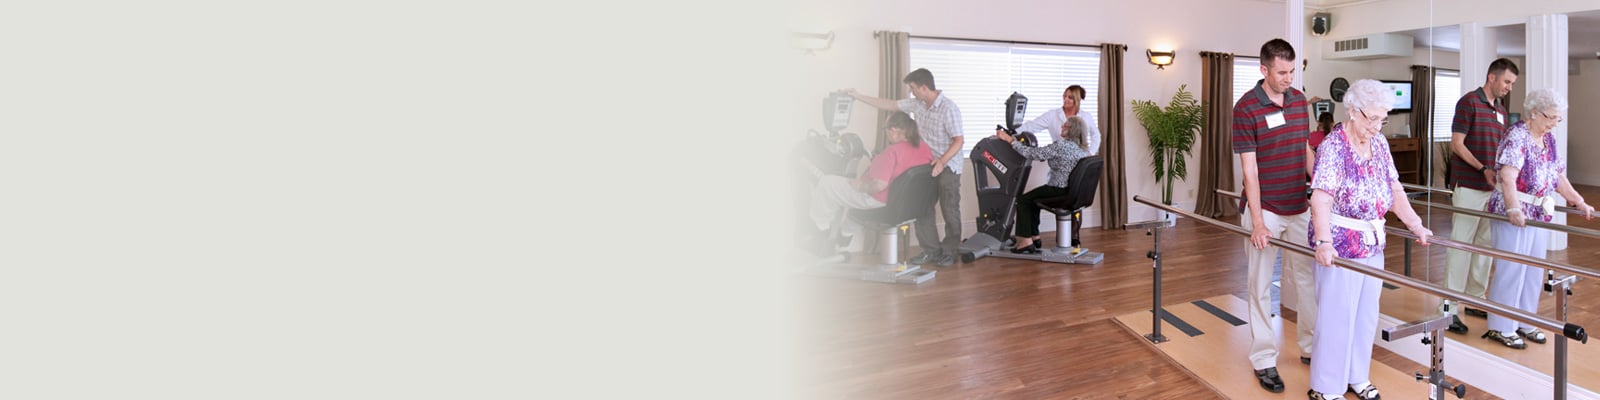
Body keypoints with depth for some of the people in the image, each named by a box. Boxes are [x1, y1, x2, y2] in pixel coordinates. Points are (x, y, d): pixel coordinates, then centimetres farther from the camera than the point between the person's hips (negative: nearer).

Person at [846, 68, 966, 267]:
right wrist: (859, 97, 12)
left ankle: (949, 252, 14)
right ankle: (931, 250, 15)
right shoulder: (917, 104, 2)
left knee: (949, 211, 2)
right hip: (927, 165, 7)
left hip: (948, 166, -7)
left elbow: (958, 140, -18)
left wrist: (942, 162, -30)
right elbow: (890, 105, 11)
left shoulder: (949, 108, -18)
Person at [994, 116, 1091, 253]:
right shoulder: (1084, 149, 7)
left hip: (1060, 191, -9)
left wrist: (1009, 139, -10)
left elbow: (1031, 153, -16)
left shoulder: (1060, 146, -18)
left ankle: (1026, 241, 9)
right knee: (1033, 198, 26)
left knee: (1022, 200, 9)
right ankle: (1034, 237, 30)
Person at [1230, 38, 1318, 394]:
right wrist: (1257, 221, -18)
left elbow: (1306, 152, 16)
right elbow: (1249, 168, -15)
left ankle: (1312, 347, 29)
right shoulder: (1246, 107, -12)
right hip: (1265, 209, -5)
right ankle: (1264, 360, 12)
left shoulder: (1300, 101, 5)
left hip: (1298, 207, 6)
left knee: (1307, 278, 14)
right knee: (1261, 286, 3)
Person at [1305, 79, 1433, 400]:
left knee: (1367, 314, 16)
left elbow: (1395, 191, 13)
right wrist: (1324, 242, -36)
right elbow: (1321, 199, -25)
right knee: (1337, 316, -1)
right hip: (1340, 245, -7)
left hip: (1373, 243, 8)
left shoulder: (1379, 144, 8)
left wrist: (1416, 226, 7)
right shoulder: (1333, 147, -15)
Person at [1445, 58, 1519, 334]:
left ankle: (1475, 299, 21)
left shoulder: (1501, 110, 15)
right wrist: (1483, 169, -20)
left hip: (1492, 188, 8)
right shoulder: (1469, 102, -7)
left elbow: (1499, 148, 20)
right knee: (1460, 246, -8)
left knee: (1485, 245, 12)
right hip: (1469, 187, -8)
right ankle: (1450, 309, -5)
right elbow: (1457, 144, -12)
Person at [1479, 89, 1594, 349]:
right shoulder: (1517, 136, -13)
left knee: (1534, 271, 12)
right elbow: (1508, 177, -25)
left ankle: (1525, 323, 22)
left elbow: (1559, 178, 19)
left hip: (1540, 214, 8)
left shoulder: (1549, 140, 12)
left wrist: (1580, 203, 15)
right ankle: (1500, 327, 3)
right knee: (1511, 269, -5)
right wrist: (1513, 209, -34)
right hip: (1515, 214, -8)